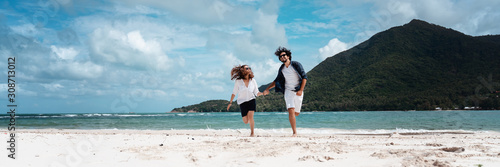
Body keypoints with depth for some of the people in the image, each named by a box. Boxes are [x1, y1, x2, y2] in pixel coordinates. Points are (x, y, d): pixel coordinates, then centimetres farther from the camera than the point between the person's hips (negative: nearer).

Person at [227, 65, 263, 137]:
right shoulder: (238, 81, -7)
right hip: (242, 102, 0)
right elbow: (234, 93, 2)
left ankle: (252, 133, -1)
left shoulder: (253, 81, -3)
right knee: (246, 121, 0)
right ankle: (252, 121, 38)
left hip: (251, 101, 0)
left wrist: (263, 93, -17)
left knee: (250, 116, -20)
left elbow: (257, 93, 1)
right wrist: (230, 102, 4)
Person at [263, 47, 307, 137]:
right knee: (291, 111, -16)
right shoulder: (281, 69, 5)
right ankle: (294, 133, -10)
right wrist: (267, 89, 9)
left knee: (296, 113, 4)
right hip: (288, 91, 2)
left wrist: (301, 90, -16)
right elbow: (277, 80, 18)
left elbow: (304, 77, -8)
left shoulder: (296, 65, -7)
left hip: (298, 91, -2)